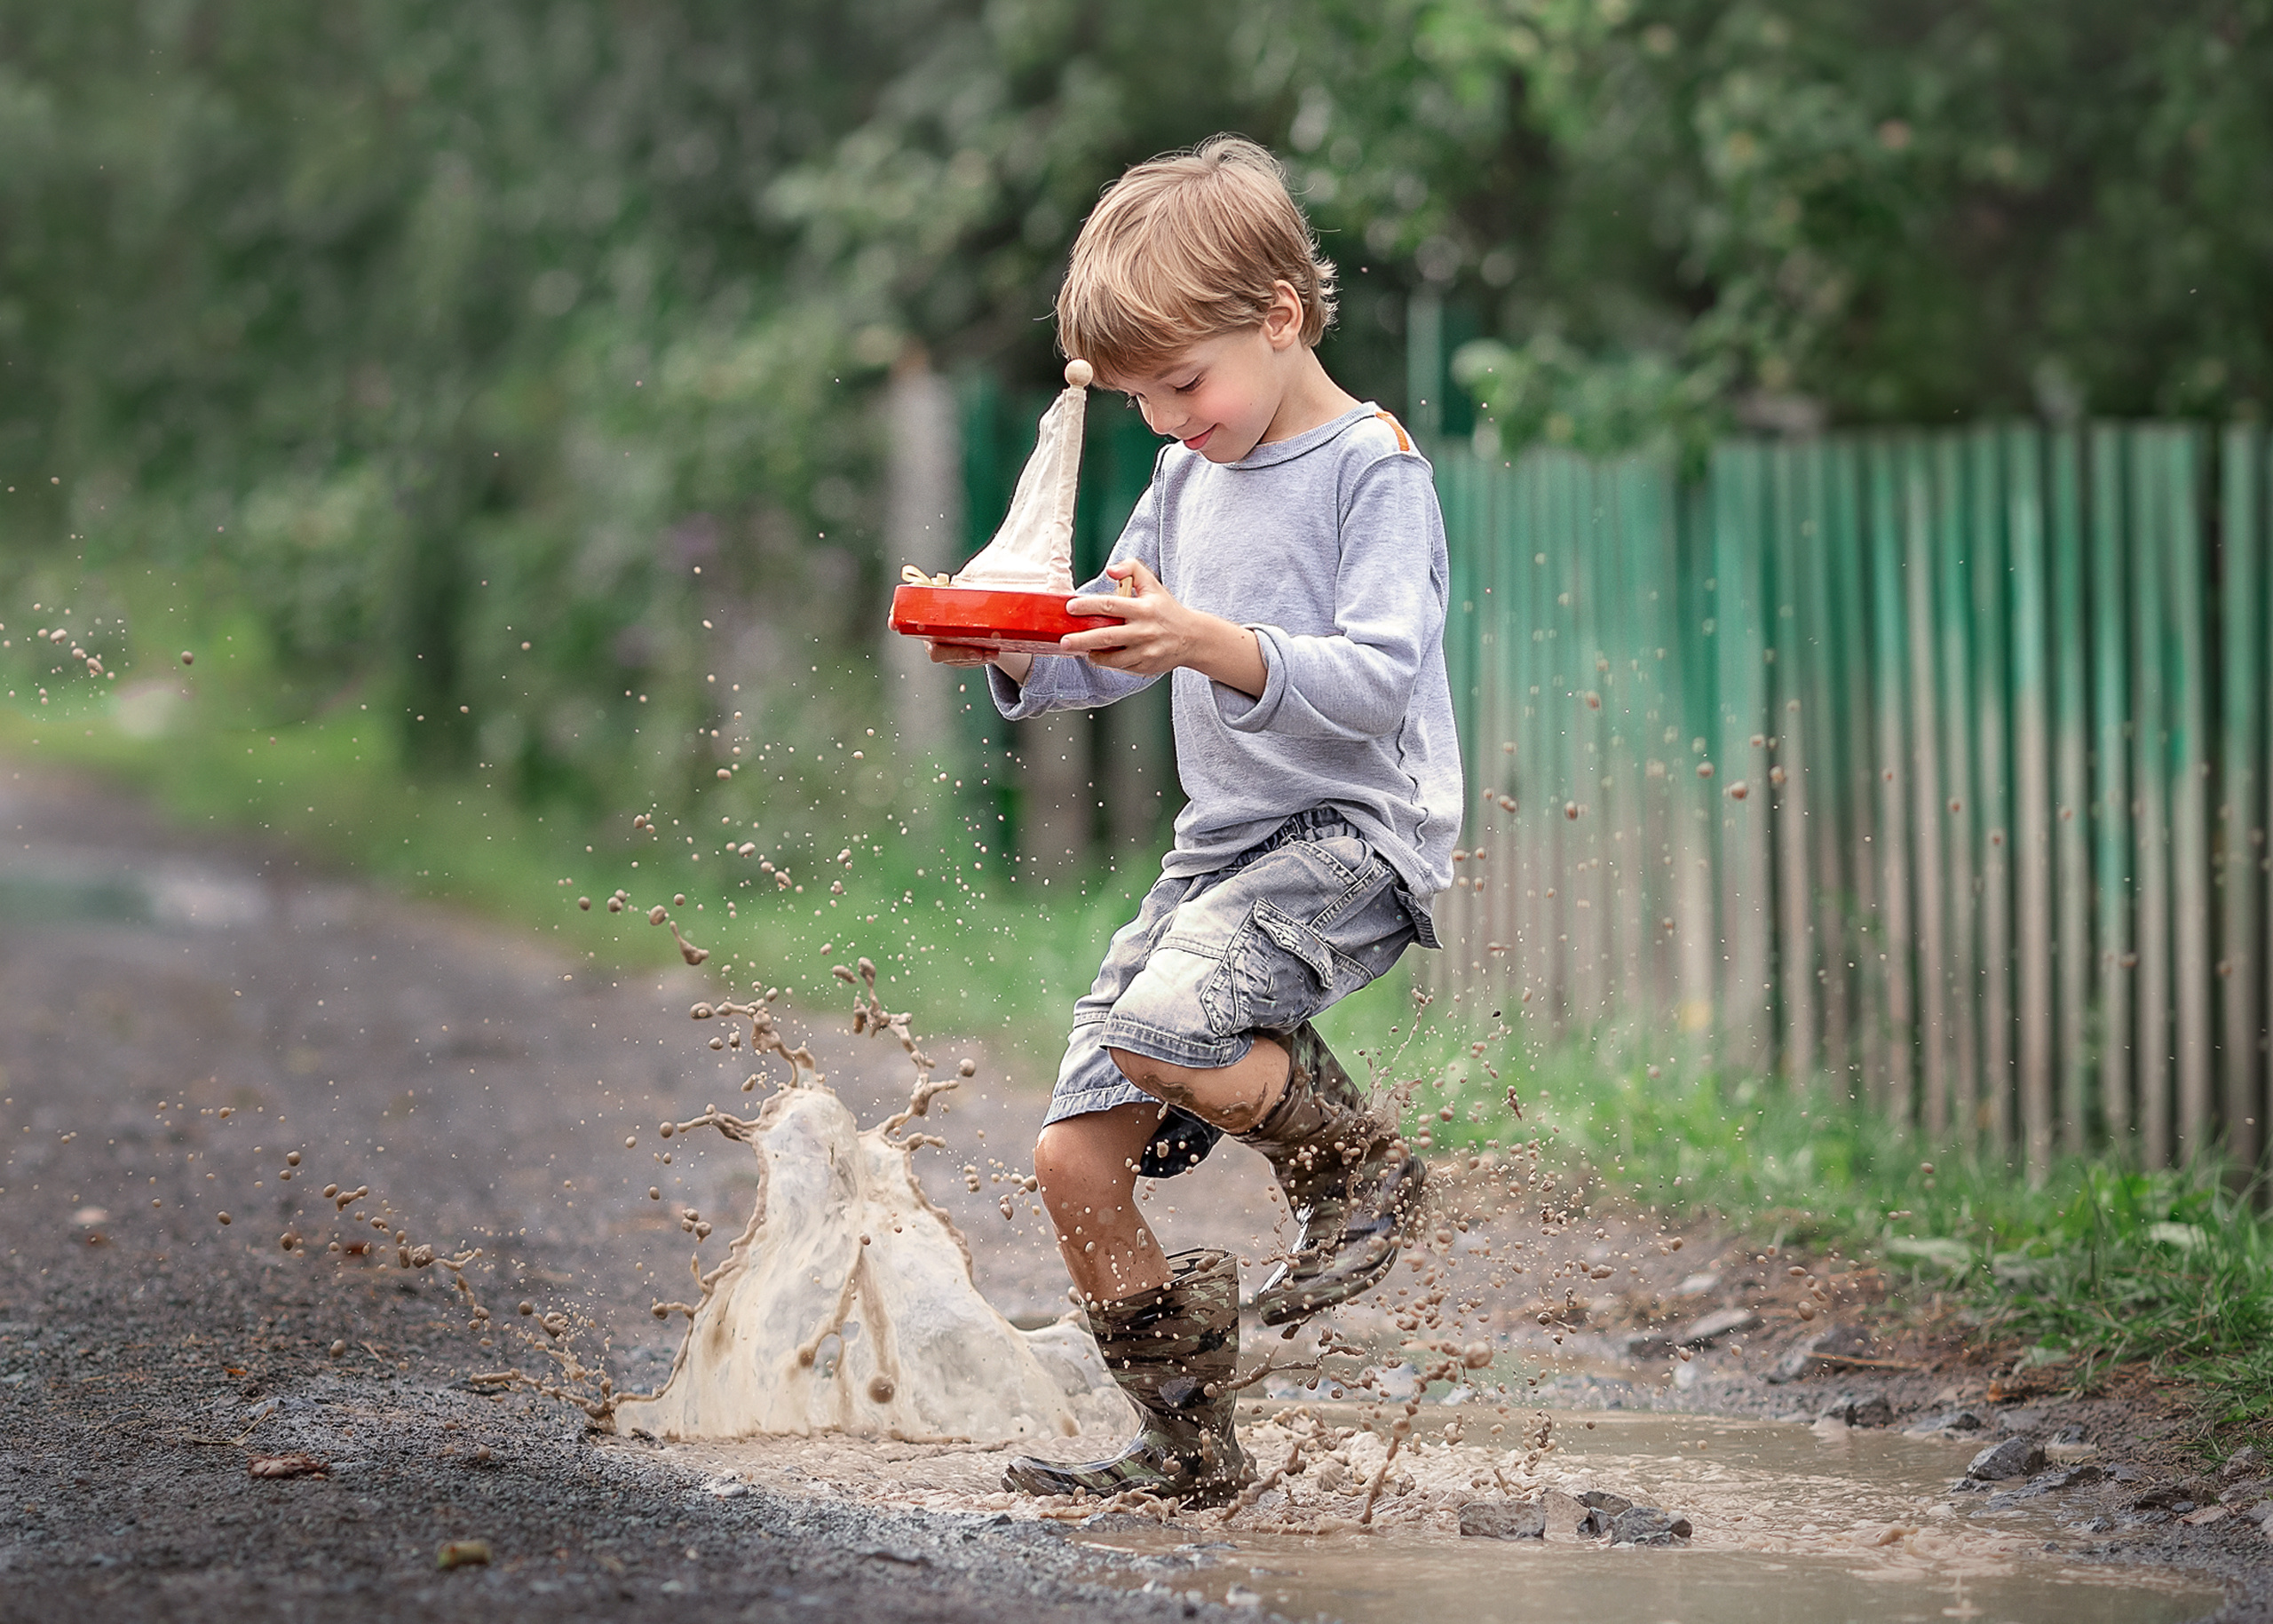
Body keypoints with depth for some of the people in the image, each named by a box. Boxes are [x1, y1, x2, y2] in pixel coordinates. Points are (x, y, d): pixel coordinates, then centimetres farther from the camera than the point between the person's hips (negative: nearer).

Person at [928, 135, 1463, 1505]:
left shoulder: (1374, 468, -10)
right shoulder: (1187, 480, 13)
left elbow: (1379, 679, -20)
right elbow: (1109, 663, 17)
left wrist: (1221, 649, -34)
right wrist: (1019, 653, -5)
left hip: (1357, 832, -8)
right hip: (1221, 845, 8)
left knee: (1161, 1027, -32)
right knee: (1076, 1161, 1)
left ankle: (1358, 1162, -4)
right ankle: (1189, 1449, 15)